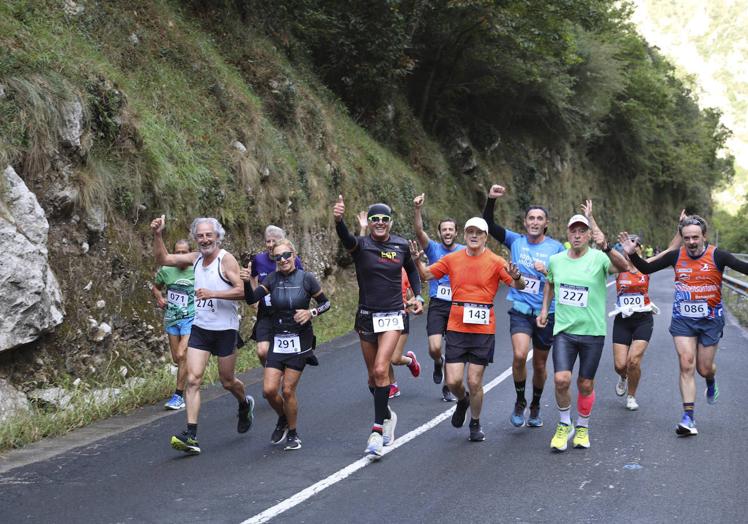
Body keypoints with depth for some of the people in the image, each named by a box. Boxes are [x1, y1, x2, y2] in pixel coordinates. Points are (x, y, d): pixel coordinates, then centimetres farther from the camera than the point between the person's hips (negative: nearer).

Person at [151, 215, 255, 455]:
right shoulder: (196, 258, 6)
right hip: (199, 327, 5)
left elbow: (241, 291, -18)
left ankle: (245, 404, 43)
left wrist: (213, 293, -26)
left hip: (225, 329, -5)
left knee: (227, 381, 10)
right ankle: (191, 435, -11)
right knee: (193, 379, -8)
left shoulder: (226, 259, -11)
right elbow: (163, 259, 8)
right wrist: (157, 235, -5)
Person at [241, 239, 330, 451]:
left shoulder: (306, 279, -5)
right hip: (277, 340, 3)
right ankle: (283, 419, 26)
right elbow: (251, 299, -12)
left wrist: (311, 313, -13)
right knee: (269, 390, -5)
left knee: (288, 390, -3)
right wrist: (247, 282, -30)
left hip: (300, 341, -3)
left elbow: (326, 303, 5)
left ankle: (292, 434, 18)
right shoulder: (273, 278, 1)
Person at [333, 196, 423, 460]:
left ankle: (378, 430, -11)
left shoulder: (401, 245, 1)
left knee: (381, 370, -17)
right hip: (367, 316, 1)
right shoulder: (361, 245, -7)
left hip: (392, 316, -1)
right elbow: (345, 237, -31)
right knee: (373, 375, 12)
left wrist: (418, 295, 7)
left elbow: (411, 270, 21)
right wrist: (338, 220, -53)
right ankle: (387, 416, 36)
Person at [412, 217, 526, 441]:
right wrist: (417, 261, -6)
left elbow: (519, 286, -6)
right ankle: (462, 401, 33)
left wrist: (517, 277, -28)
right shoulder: (452, 259, 4)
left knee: (474, 382, 2)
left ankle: (475, 424, 24)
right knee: (453, 380, -3)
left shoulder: (495, 262, -3)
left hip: (483, 329, -2)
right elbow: (427, 275, 13)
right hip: (456, 328, 2)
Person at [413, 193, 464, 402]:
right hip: (437, 305, -1)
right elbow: (419, 232, -18)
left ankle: (448, 387, 21)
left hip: (457, 306, 1)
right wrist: (418, 210, -35)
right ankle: (438, 363, 23)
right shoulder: (433, 248, -1)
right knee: (434, 348, -13)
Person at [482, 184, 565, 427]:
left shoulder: (556, 247, -1)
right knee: (520, 355, -23)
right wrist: (491, 200, -16)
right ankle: (520, 402, 1)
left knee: (539, 365, 12)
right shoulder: (516, 241, 2)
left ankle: (535, 406, 36)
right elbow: (489, 225, -2)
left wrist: (549, 271, -19)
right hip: (520, 310, -1)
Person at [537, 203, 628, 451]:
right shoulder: (556, 260, 3)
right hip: (564, 330, 2)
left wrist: (606, 247, -44)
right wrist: (544, 309, 14)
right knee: (561, 379, -14)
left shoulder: (598, 258, -9)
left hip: (592, 332, -2)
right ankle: (564, 425, 10)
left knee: (586, 384, 8)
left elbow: (623, 267, -29)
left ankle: (583, 427, 31)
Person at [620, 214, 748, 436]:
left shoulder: (717, 256, -11)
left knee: (704, 368, 8)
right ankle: (689, 418, -5)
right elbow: (647, 268, 5)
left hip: (710, 320, -1)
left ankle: (711, 381, 48)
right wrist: (633, 254, -10)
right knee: (686, 366, -8)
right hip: (683, 320, 1)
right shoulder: (676, 256, -4)